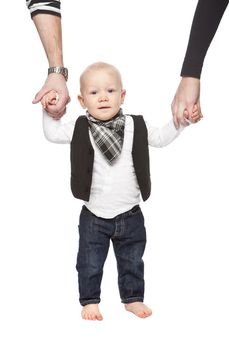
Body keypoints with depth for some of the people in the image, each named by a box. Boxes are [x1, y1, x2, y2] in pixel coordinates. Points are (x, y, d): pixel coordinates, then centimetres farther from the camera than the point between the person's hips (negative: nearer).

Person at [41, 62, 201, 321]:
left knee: (132, 261, 16)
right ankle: (90, 301, 26)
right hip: (94, 216, -1)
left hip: (130, 214, 2)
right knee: (90, 263, 8)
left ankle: (132, 298, 34)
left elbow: (160, 138, 7)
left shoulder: (135, 126, -4)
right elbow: (53, 133, 3)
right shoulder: (80, 128, -6)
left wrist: (182, 120, -1)